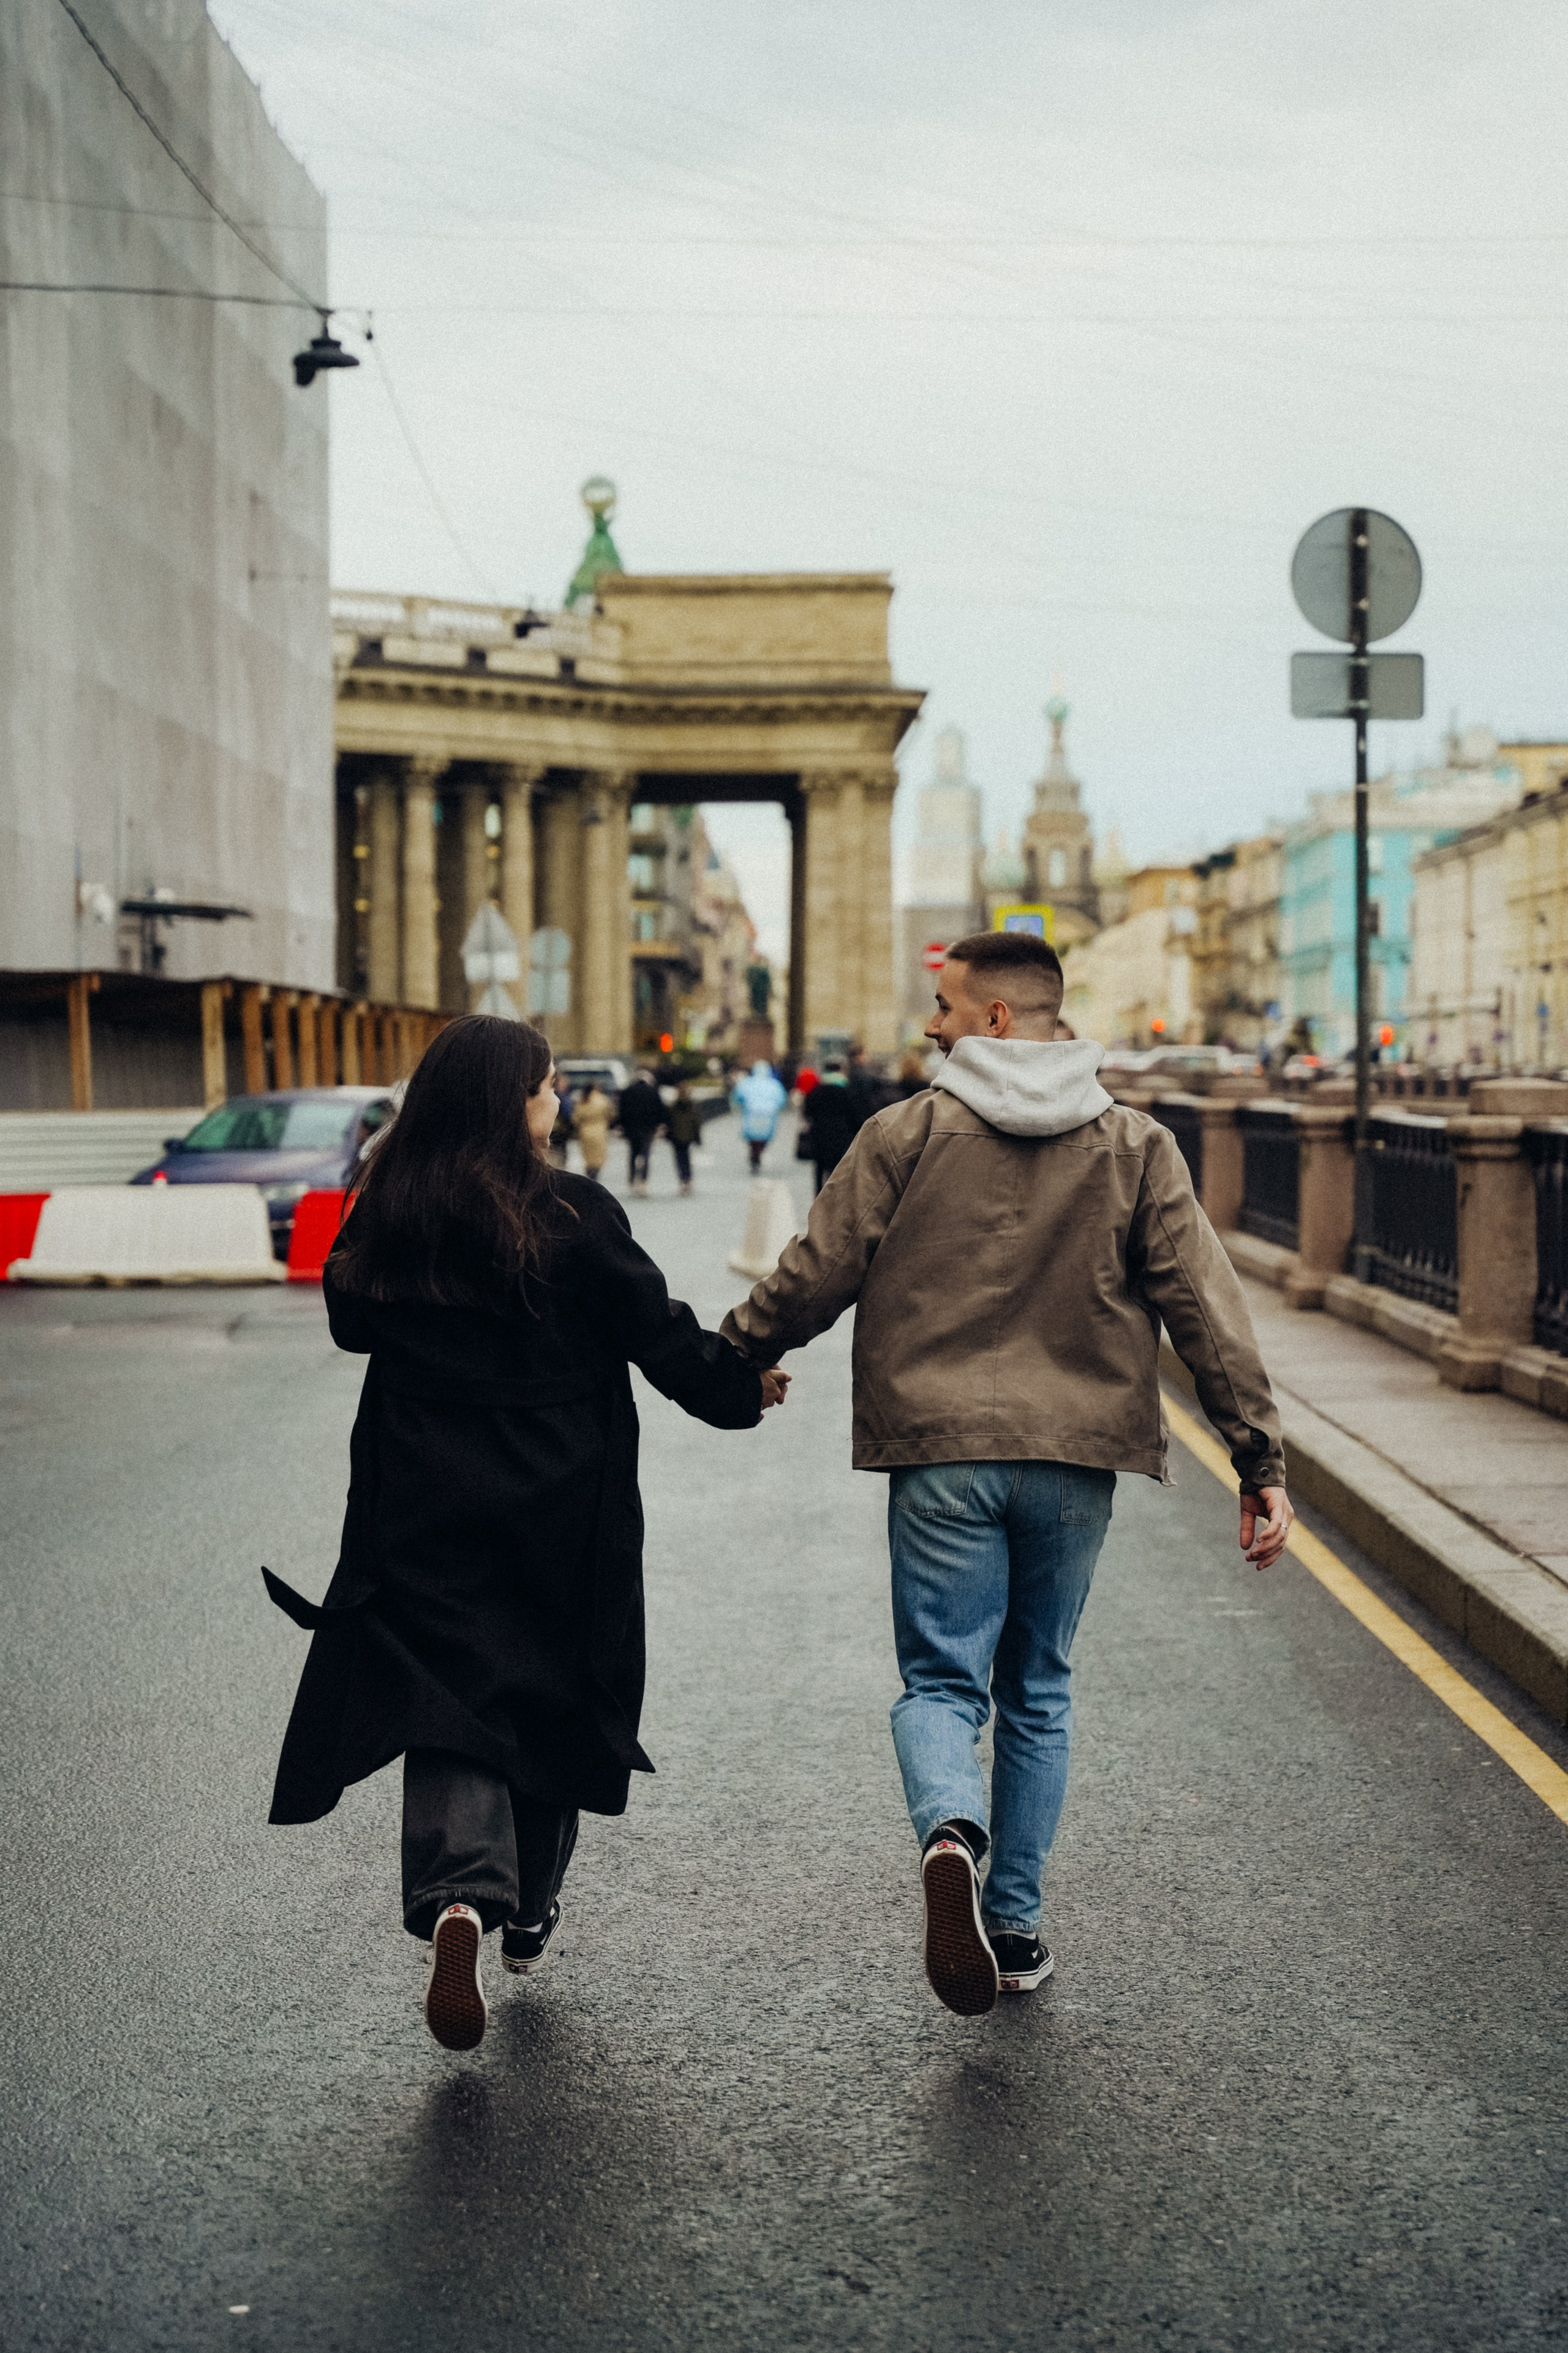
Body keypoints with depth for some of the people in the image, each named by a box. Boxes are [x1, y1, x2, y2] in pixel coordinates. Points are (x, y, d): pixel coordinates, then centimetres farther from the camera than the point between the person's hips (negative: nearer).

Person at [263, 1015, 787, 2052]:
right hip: (562, 1514, -1)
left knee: (447, 1703, 0)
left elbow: (352, 1322, 13)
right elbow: (663, 1336, -7)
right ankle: (531, 1916, 29)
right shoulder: (574, 1215, -13)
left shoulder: (385, 1216, -3)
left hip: (426, 1516, 1)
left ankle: (460, 1898, -25)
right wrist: (745, 1385, 9)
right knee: (552, 1701, 16)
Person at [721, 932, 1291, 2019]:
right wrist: (1260, 1457, 0)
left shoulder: (908, 1133, -3)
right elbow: (1207, 1306, -2)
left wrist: (732, 1357, 17)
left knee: (942, 1682, 4)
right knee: (1038, 1693, 16)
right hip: (1075, 1454, 2)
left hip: (939, 1451, -2)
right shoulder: (1136, 1147, 4)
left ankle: (953, 1836, -26)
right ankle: (1015, 1926, 19)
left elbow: (816, 1274, -1)